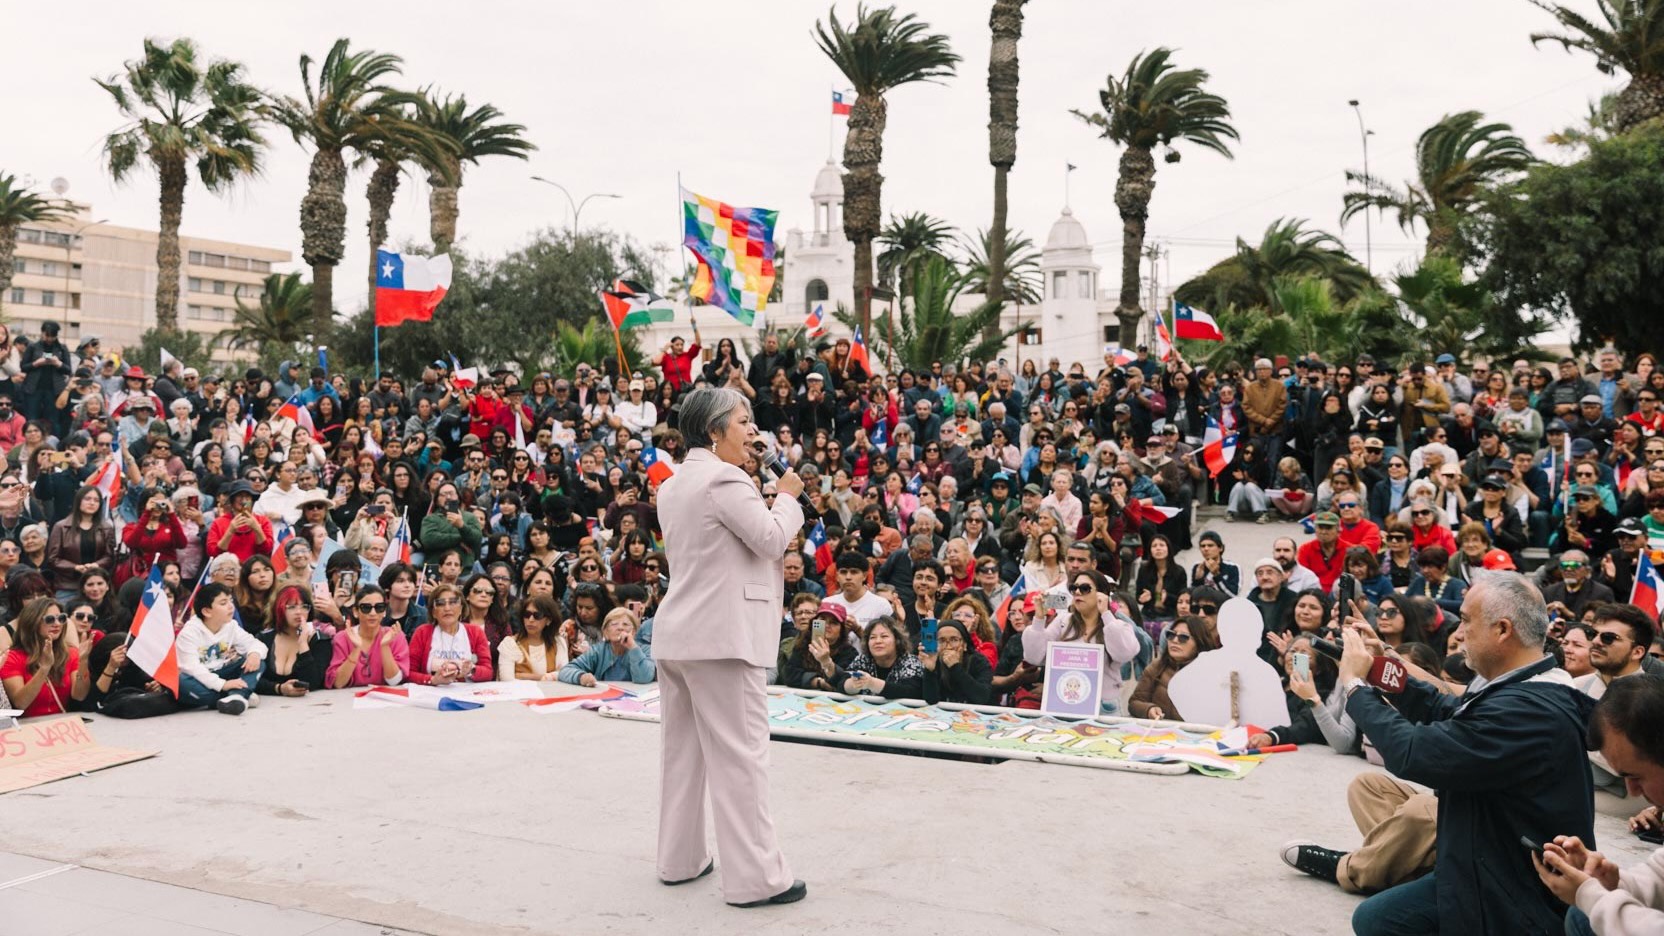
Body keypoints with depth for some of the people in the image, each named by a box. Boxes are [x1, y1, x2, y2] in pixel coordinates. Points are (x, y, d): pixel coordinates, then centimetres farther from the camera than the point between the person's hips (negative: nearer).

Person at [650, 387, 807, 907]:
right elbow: (773, 538, -14)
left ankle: (679, 860, 24)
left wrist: (771, 568, 22)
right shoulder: (725, 479, -14)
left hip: (677, 632, 10)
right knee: (740, 755, -5)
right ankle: (755, 877, -1)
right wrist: (787, 496, 1)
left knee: (682, 749, 15)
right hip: (722, 634, -10)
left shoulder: (673, 485, 17)